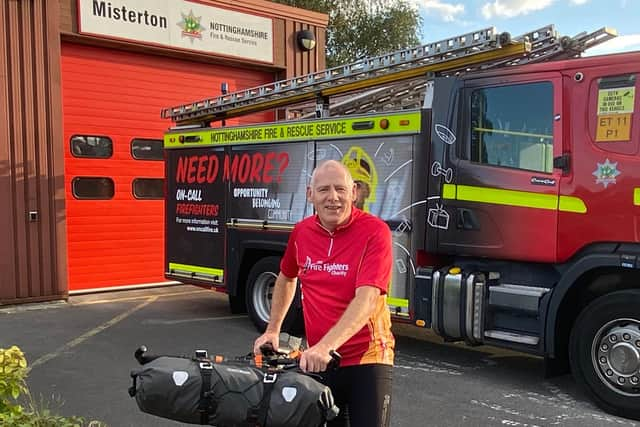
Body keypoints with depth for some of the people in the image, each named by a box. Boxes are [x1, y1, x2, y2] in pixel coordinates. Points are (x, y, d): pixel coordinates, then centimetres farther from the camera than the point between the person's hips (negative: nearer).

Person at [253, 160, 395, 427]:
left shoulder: (375, 231, -16)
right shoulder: (302, 232, 1)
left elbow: (366, 299, -26)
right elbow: (286, 278, 20)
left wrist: (325, 346, -36)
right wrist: (272, 330, 18)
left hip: (367, 359, -5)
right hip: (317, 360, 5)